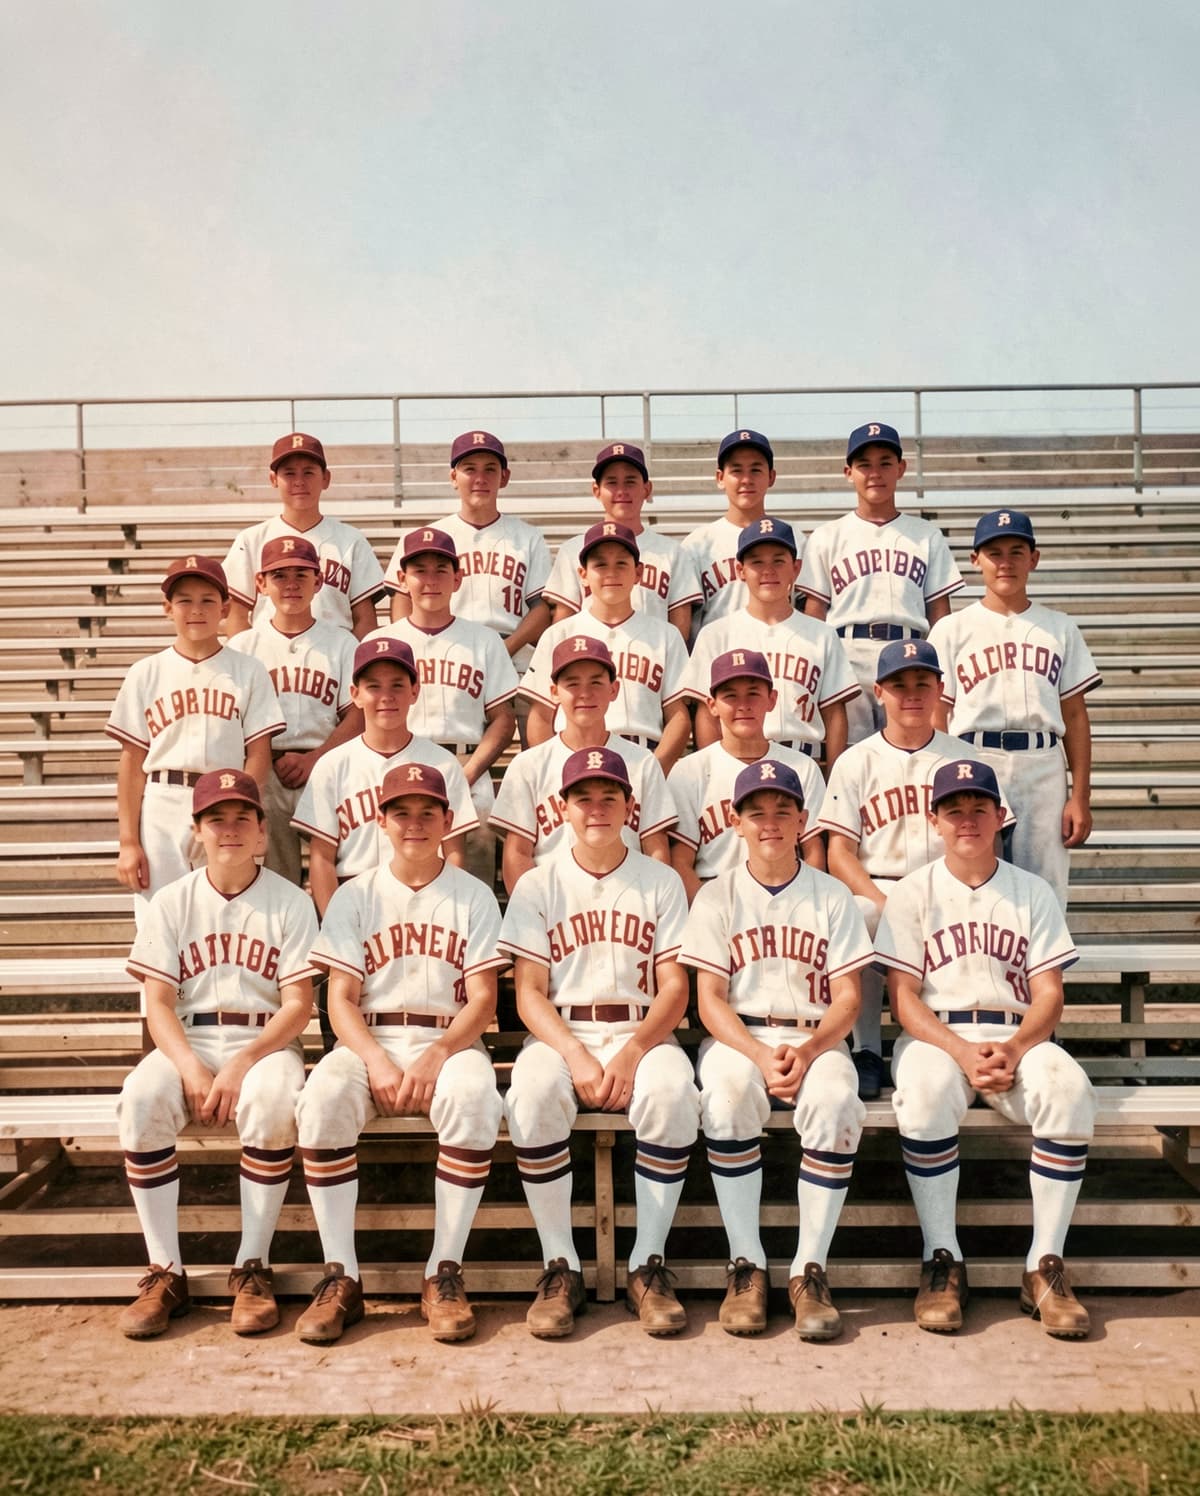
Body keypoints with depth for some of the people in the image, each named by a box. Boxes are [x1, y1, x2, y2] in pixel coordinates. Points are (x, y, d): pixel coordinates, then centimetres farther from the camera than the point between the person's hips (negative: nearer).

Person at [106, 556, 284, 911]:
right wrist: (128, 842, 1)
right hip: (160, 811, 1)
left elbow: (258, 756, 2)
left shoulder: (248, 672, 6)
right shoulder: (146, 673, 8)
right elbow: (132, 761, 5)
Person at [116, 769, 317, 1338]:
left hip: (266, 1041, -2)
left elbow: (298, 1005, -5)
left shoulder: (290, 902, -1)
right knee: (139, 1100, -28)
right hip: (187, 1041, 2)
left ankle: (252, 1267, -17)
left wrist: (241, 1065, -20)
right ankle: (165, 1272, -14)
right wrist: (191, 1068, -17)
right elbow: (158, 1004, 0)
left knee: (273, 1100, -34)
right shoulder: (171, 902, 5)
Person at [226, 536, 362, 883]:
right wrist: (273, 761, -9)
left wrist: (314, 758, -12)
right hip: (264, 774, 1)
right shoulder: (243, 645, 11)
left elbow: (357, 715, 1)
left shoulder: (341, 643, 9)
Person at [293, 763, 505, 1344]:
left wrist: (435, 1056, -18)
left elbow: (482, 1000, -1)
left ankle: (445, 1273, -19)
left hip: (449, 1041, -1)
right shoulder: (354, 897, 9)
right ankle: (340, 1275, -18)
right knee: (322, 1098, -30)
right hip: (368, 1041, 1)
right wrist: (376, 1061, -17)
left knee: (473, 1096, -33)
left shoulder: (473, 896, 7)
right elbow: (341, 1000, 2)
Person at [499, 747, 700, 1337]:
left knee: (672, 1090, -32)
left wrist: (632, 1053, -17)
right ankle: (560, 1267, -14)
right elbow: (530, 993, -1)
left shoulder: (661, 882, 8)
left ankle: (649, 1265, -14)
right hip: (560, 1035, 0)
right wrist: (576, 1057, -17)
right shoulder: (537, 885, 7)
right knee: (531, 1093, -32)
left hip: (643, 1033, 0)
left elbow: (674, 988, 1)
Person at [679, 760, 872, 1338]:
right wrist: (760, 1056, -19)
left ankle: (810, 1270, -17)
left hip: (816, 1038, 1)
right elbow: (710, 999, -2)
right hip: (737, 1037, 0)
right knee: (727, 1098, -33)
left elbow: (847, 998, 2)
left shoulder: (831, 896, 7)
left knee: (835, 1101, -31)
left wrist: (808, 1052, -18)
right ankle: (745, 1265, -17)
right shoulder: (717, 896, 5)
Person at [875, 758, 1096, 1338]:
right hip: (935, 1034, -1)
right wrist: (962, 1052, -18)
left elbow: (1048, 995, 3)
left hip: (1018, 1036, 2)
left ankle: (1045, 1265, -15)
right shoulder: (912, 893, 5)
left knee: (1070, 1090, -29)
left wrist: (1012, 1050, -17)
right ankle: (942, 1260, -17)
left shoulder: (1032, 892, 10)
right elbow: (903, 996, -2)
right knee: (924, 1094, -34)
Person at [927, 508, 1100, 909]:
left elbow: (1075, 716, 11)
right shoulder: (952, 630, 7)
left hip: (1044, 767, 2)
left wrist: (1081, 796, 4)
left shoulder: (1060, 628, 14)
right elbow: (936, 717, 3)